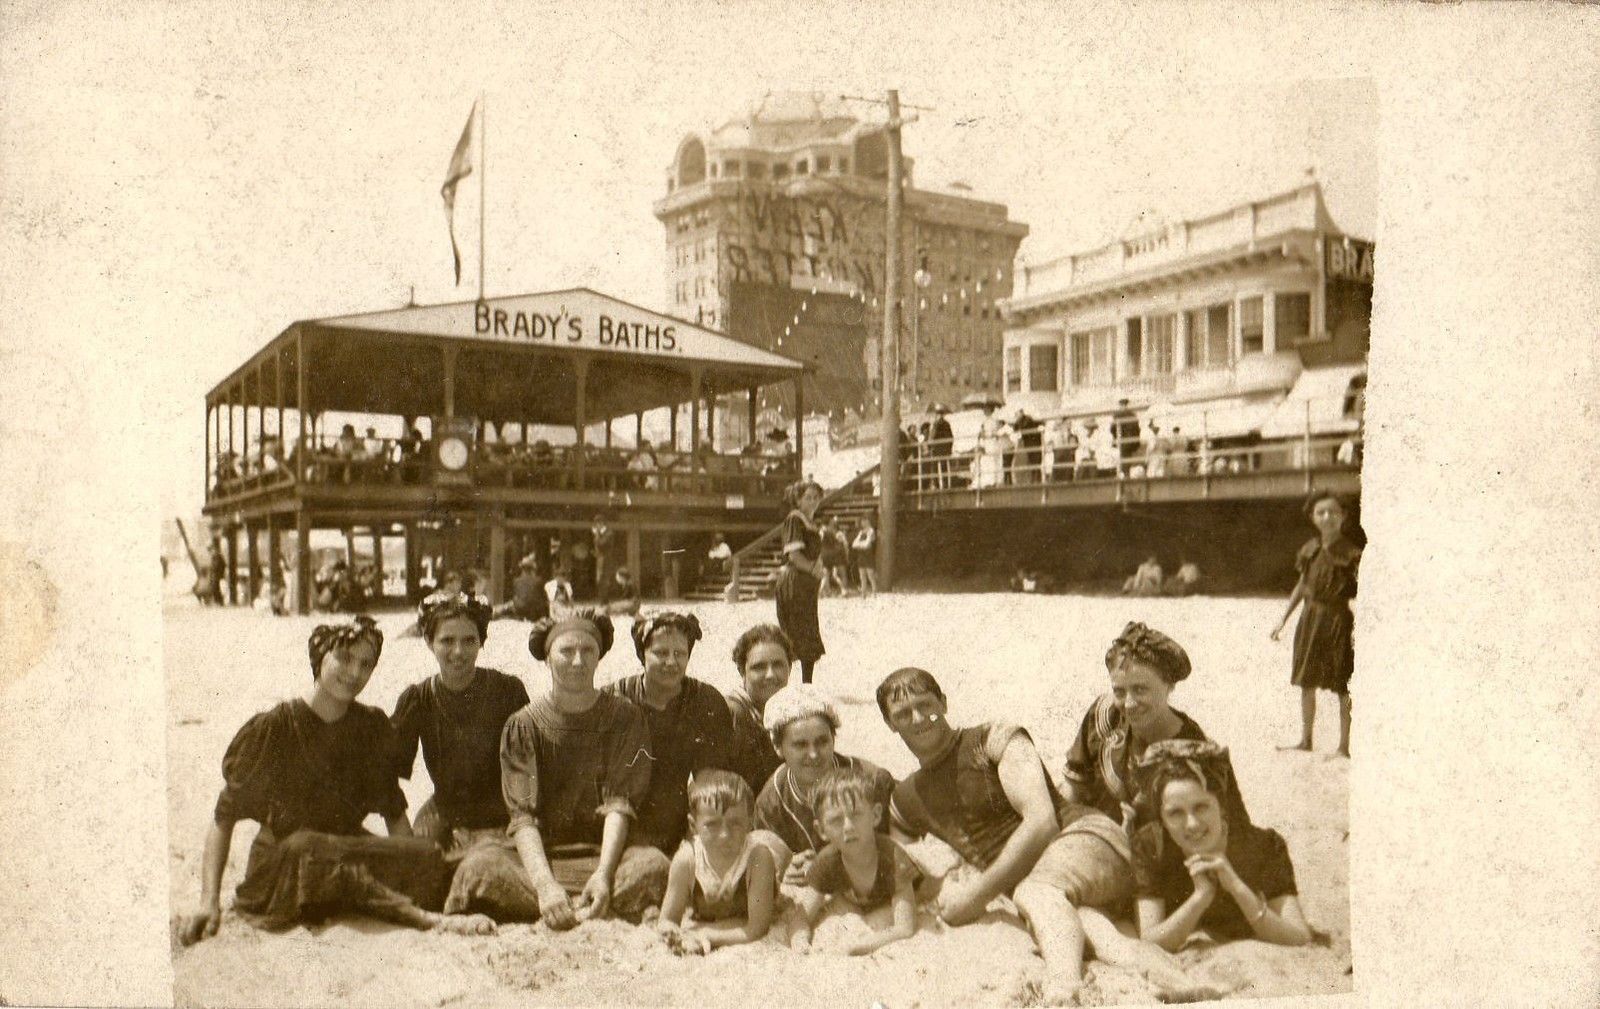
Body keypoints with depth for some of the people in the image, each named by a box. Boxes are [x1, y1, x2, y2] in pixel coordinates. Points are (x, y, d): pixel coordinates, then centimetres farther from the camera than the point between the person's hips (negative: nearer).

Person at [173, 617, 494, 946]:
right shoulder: (272, 728, -7)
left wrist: (417, 874, -6)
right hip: (279, 871, -2)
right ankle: (426, 918, -32)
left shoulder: (373, 727, 4)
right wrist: (209, 902, -16)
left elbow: (394, 812, 9)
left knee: (428, 855, -26)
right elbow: (223, 817, -6)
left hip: (349, 853, 3)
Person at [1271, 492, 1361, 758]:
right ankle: (1305, 739, 25)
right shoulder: (1309, 549, 6)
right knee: (1306, 682, 12)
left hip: (1338, 619, -6)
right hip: (1310, 616, 6)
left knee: (1342, 686, 0)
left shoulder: (1351, 554, -10)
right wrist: (1284, 619, 18)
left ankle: (1344, 746, 10)